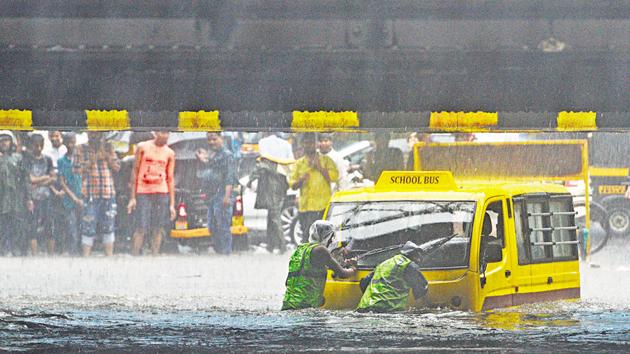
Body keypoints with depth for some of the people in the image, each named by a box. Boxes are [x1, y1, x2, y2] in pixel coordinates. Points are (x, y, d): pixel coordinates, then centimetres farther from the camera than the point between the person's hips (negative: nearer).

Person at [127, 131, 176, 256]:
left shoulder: (169, 153, 8)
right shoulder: (143, 147, 3)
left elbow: (170, 179, 10)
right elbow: (135, 171, 4)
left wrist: (172, 204, 6)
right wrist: (132, 197, -1)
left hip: (161, 194, 2)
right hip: (143, 193, -2)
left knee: (158, 229, 0)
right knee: (140, 229, -8)